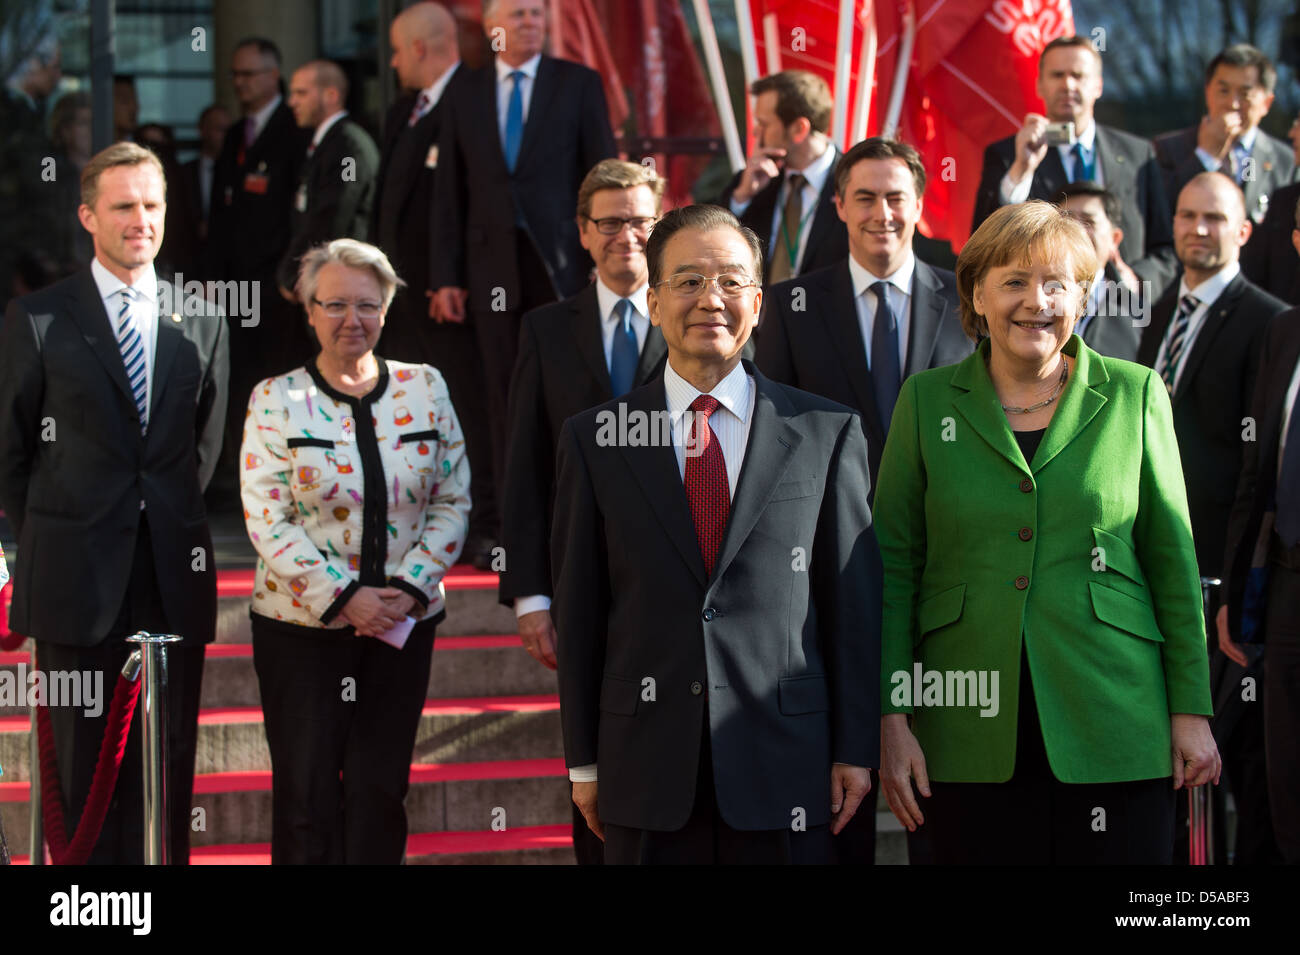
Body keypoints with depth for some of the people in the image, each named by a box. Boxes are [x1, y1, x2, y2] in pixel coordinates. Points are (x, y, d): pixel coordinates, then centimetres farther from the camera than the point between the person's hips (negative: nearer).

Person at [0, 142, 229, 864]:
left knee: (167, 762, 4)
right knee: (80, 764, 2)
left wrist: (180, 533, 9)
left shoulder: (203, 324, 11)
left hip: (173, 582, 3)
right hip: (77, 582, -3)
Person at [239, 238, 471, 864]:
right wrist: (342, 597, -15)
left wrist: (410, 588, -8)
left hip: (403, 622, 2)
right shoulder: (276, 401, -3)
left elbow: (452, 502, 5)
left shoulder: (424, 389, 5)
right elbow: (267, 520, -8)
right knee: (306, 792, 0)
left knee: (380, 788, 4)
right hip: (302, 624, -2)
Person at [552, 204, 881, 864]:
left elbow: (854, 603, 4)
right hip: (646, 771, 1)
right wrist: (584, 762, 5)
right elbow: (578, 608, 6)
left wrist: (855, 752, 2)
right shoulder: (594, 439, 5)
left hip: (784, 766, 0)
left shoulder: (828, 433, 4)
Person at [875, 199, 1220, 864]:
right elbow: (893, 566, 6)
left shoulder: (1136, 396, 6)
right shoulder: (927, 401, 7)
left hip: (1113, 728, 0)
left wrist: (1192, 710, 2)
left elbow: (1173, 559, 7)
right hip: (972, 732, 0)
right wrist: (892, 717, -1)